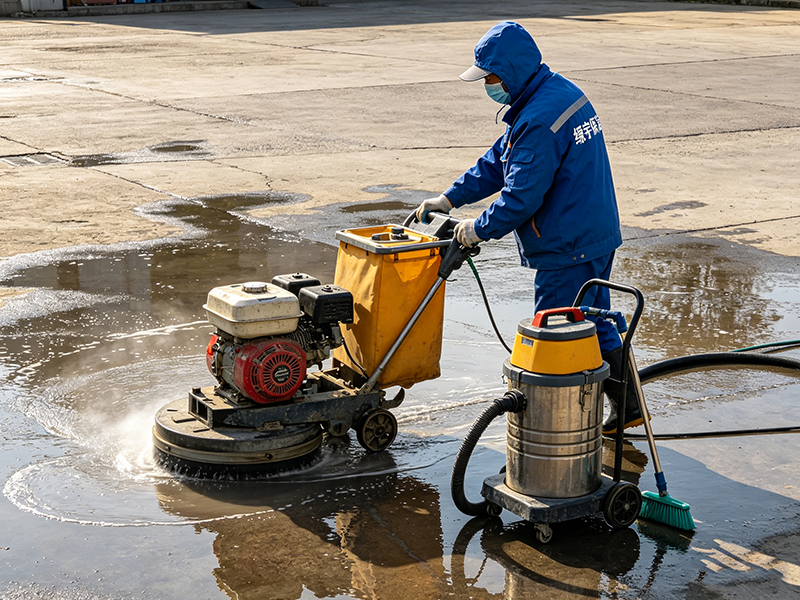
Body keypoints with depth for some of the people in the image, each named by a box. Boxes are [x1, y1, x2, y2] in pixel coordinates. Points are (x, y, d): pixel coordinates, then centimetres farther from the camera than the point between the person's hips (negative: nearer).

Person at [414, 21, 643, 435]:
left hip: (568, 250, -10)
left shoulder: (539, 121, -25)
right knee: (596, 325, 20)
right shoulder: (562, 92, 9)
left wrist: (480, 229, -8)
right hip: (598, 236, 10)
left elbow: (522, 196, -24)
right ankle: (627, 405, 30)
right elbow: (499, 161, 15)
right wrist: (450, 198, 13)